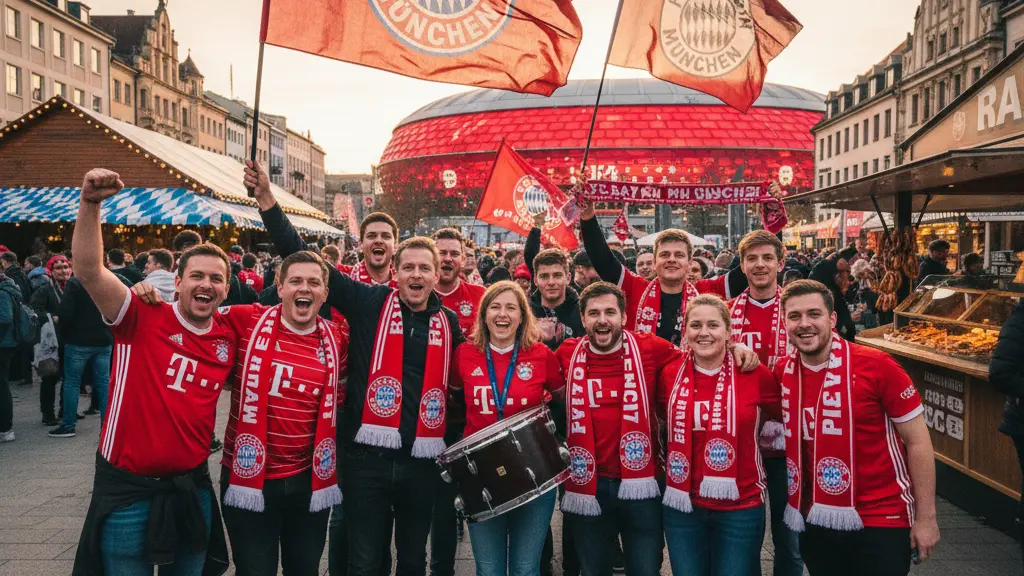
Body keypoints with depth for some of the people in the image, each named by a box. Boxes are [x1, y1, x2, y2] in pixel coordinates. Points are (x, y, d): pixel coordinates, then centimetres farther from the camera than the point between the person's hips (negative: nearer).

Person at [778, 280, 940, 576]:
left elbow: (917, 441, -8)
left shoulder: (876, 366, -14)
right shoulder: (782, 373, -3)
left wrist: (926, 518, -7)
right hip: (815, 521, 4)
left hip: (882, 522, -4)